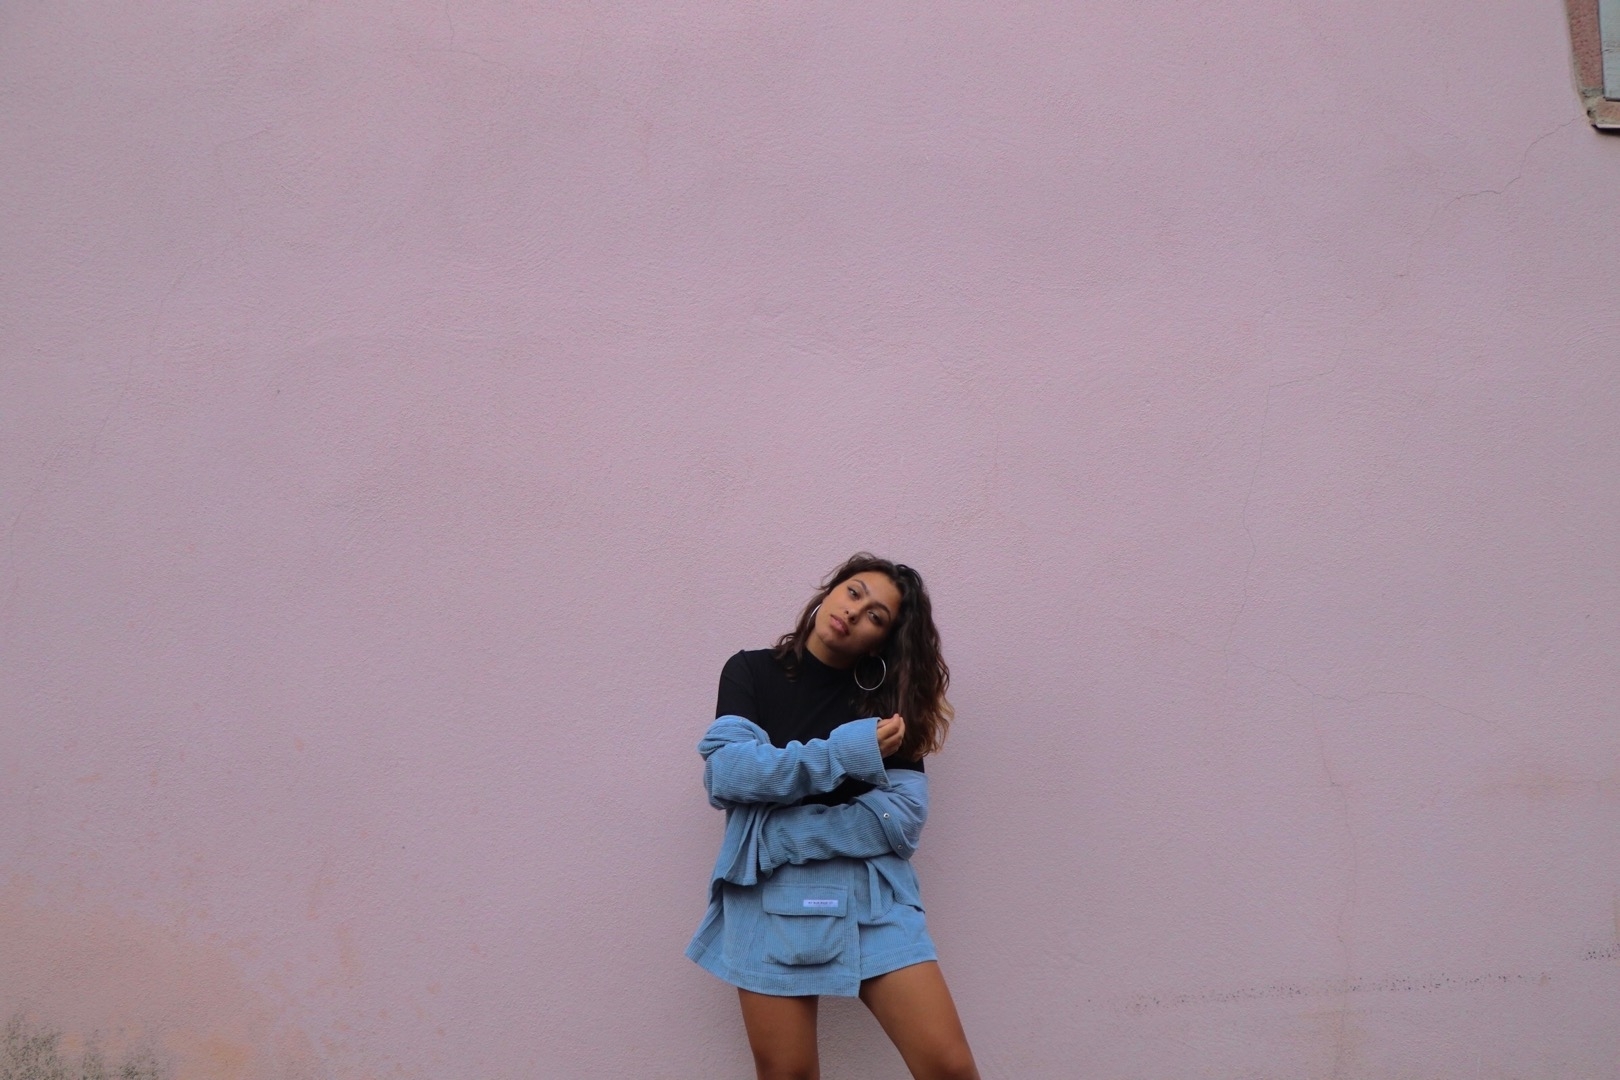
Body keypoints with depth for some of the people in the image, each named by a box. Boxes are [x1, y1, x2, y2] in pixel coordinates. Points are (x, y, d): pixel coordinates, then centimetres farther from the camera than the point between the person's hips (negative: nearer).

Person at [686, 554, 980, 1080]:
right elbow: (725, 771, -11)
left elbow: (903, 817, -5)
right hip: (771, 897, 0)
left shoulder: (886, 702, 7)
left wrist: (782, 833, -13)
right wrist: (845, 752, -16)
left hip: (872, 895, 1)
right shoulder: (752, 671, 5)